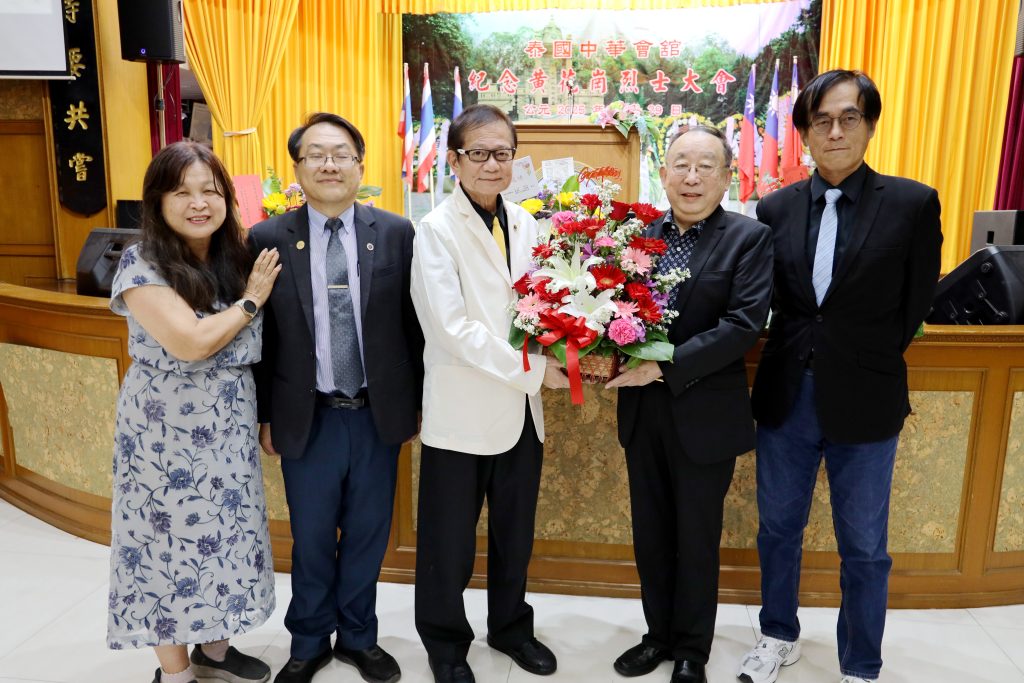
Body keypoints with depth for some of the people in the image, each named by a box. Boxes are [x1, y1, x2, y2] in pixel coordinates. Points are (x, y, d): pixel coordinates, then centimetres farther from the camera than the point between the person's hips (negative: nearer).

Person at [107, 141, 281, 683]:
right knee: (173, 540, 7)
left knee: (225, 534, 15)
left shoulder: (237, 258, 4)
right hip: (168, 430, -5)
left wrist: (263, 417, 4)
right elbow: (192, 342, -23)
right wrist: (251, 300, -12)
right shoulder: (142, 263, -13)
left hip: (230, 425, 6)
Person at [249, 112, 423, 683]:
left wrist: (419, 402, 4)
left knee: (368, 535, 15)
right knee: (312, 540, 14)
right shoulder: (268, 239, -3)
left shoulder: (397, 233, -2)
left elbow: (413, 325, 2)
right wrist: (264, 415, 3)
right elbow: (260, 334, 1)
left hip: (379, 416, 1)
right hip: (307, 419, -1)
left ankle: (358, 636, 38)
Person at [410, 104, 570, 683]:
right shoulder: (437, 230, -11)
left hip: (520, 407, 5)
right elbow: (452, 328, -19)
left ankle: (511, 626, 43)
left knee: (516, 533, 20)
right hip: (463, 412, -5)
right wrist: (535, 371, -19)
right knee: (450, 543, 11)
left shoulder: (525, 224, 6)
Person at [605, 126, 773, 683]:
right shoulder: (640, 236, 4)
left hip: (705, 416, -3)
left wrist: (665, 366, -23)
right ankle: (659, 633, 38)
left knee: (696, 539, 13)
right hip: (643, 413, 4)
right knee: (651, 534, 17)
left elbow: (744, 325, -18)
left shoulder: (749, 238, -8)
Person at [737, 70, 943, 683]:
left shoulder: (912, 204, -6)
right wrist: (800, 352, -1)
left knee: (864, 547, 11)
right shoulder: (776, 208, 2)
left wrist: (868, 361, 2)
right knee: (778, 527, 17)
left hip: (864, 401, -2)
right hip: (786, 395, 3)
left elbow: (916, 305, -1)